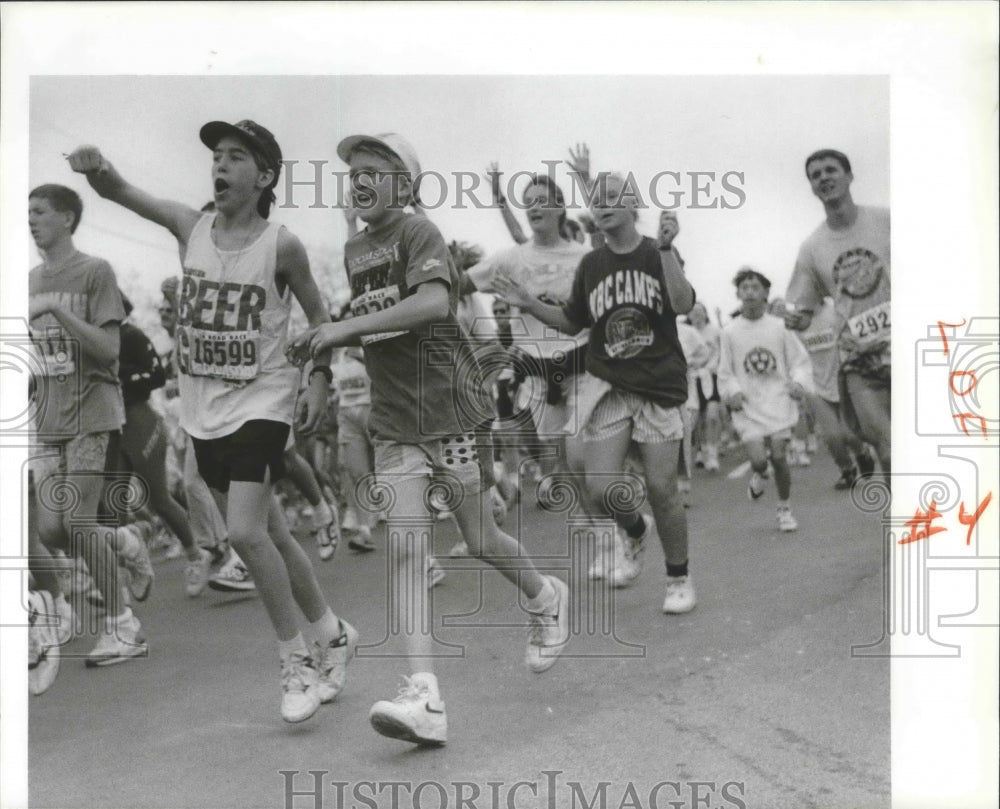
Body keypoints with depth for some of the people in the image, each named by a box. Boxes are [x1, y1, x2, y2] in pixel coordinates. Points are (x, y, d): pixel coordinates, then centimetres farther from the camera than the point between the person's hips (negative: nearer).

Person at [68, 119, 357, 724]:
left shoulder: (281, 246, -10)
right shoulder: (191, 227, 0)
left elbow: (318, 313, 4)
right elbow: (120, 192, -11)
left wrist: (321, 379, -4)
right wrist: (98, 169, -33)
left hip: (261, 405, -5)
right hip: (205, 411, 5)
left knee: (245, 533, -17)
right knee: (270, 535, 13)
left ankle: (298, 659, -1)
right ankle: (332, 635, 30)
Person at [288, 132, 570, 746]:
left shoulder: (420, 234, -11)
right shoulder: (354, 251, 13)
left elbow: (434, 303, -31)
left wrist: (345, 327, -32)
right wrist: (327, 341, 10)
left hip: (453, 413, -6)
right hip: (394, 425, 6)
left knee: (482, 542, 7)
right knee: (405, 549, -9)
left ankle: (546, 599, 40)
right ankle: (426, 700, -13)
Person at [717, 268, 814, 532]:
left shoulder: (779, 327, 0)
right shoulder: (730, 332, 1)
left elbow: (800, 360, 6)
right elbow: (725, 372, 7)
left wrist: (799, 382, -12)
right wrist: (732, 392, -10)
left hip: (778, 402, 0)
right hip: (748, 407, 0)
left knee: (779, 456, -3)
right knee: (758, 458, -15)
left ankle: (784, 509, 17)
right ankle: (758, 476, 24)